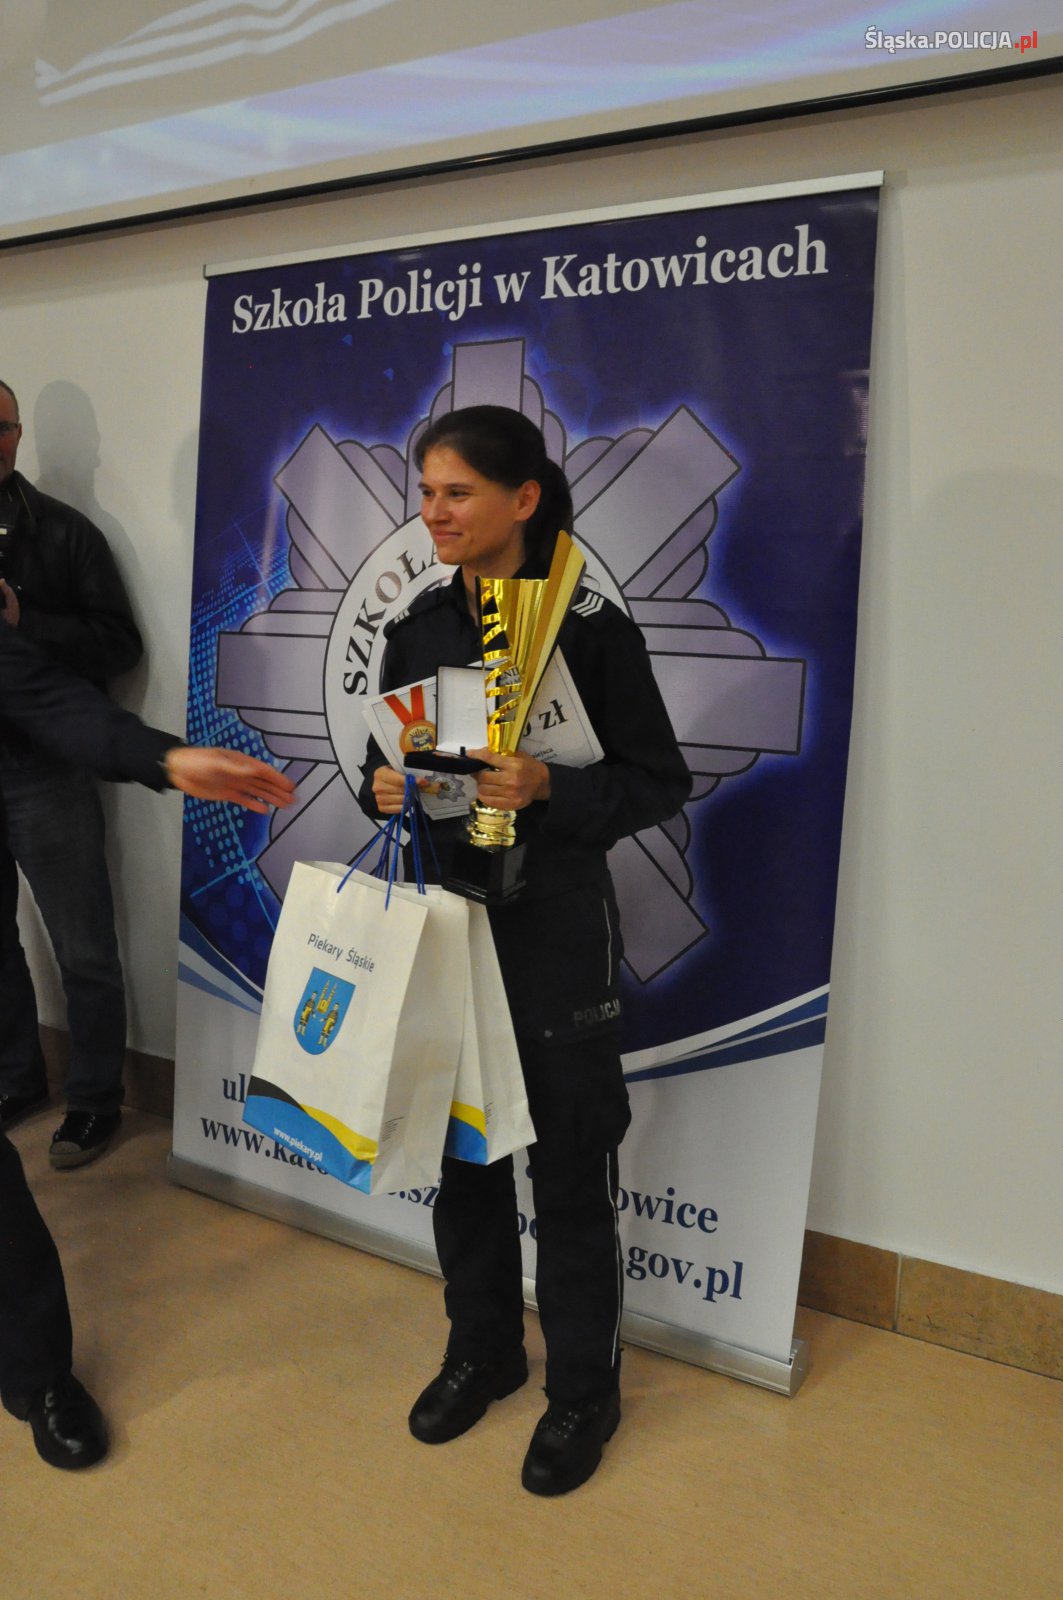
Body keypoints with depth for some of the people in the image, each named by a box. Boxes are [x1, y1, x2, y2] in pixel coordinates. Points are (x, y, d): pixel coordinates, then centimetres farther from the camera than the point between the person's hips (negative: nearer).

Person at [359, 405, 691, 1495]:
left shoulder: (590, 627, -10)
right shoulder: (418, 626, 6)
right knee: (459, 1149, 17)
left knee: (567, 1171, 8)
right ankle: (481, 1348, 41)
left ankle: (582, 1389, 31)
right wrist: (381, 785, -7)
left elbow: (660, 782, -8)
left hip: (553, 935, -5)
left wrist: (550, 790, -22)